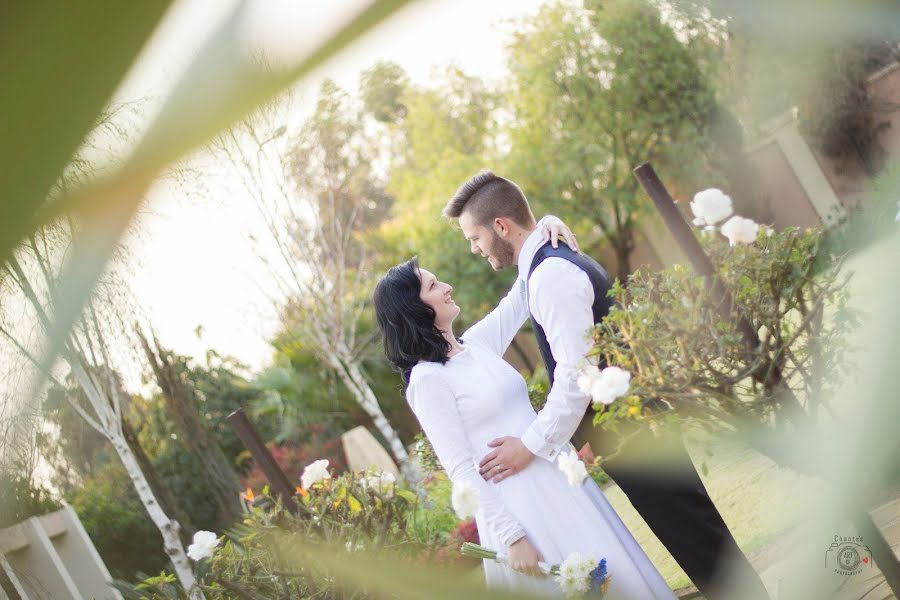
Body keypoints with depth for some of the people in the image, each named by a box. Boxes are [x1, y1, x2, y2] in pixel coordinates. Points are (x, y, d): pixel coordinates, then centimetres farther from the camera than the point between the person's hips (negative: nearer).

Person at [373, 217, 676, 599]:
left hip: (560, 481, 8)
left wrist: (542, 232, 1)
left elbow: (523, 294, 18)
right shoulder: (427, 380, -13)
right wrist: (511, 538, -19)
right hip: (519, 506, -8)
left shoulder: (476, 343, 8)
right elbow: (461, 470, -15)